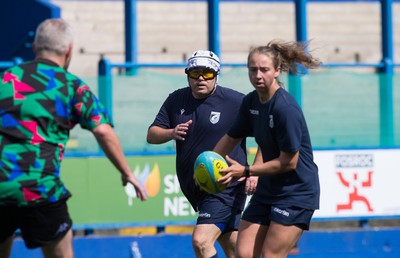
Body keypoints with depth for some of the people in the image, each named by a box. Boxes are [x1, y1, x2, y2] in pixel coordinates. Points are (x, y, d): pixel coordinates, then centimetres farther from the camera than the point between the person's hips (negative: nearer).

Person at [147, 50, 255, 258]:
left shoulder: (236, 101, -10)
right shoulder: (176, 100, 8)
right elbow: (151, 135, 8)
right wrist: (171, 133, -13)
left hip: (226, 188, -6)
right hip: (196, 191, 6)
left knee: (201, 240, -23)